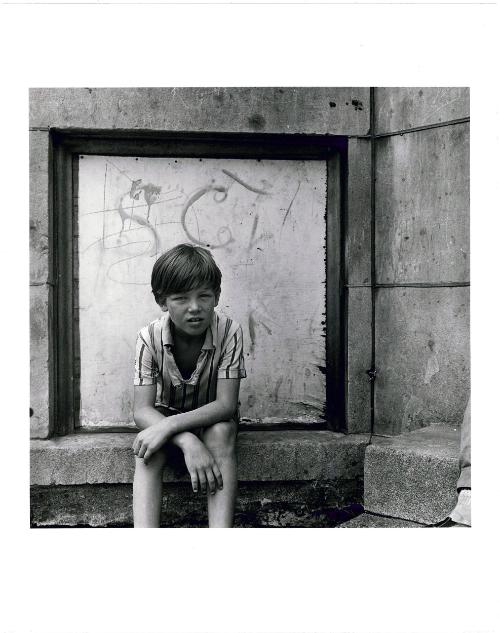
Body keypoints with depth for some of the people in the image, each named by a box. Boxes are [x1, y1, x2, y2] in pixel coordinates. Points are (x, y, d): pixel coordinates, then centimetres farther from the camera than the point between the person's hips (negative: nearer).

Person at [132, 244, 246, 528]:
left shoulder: (229, 331, -24)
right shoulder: (150, 337, -21)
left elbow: (226, 404, -26)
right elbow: (142, 409, -24)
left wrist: (169, 425, -39)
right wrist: (187, 441, -42)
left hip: (212, 417, 0)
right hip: (163, 416, 1)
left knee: (221, 434, -34)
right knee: (149, 449, -32)